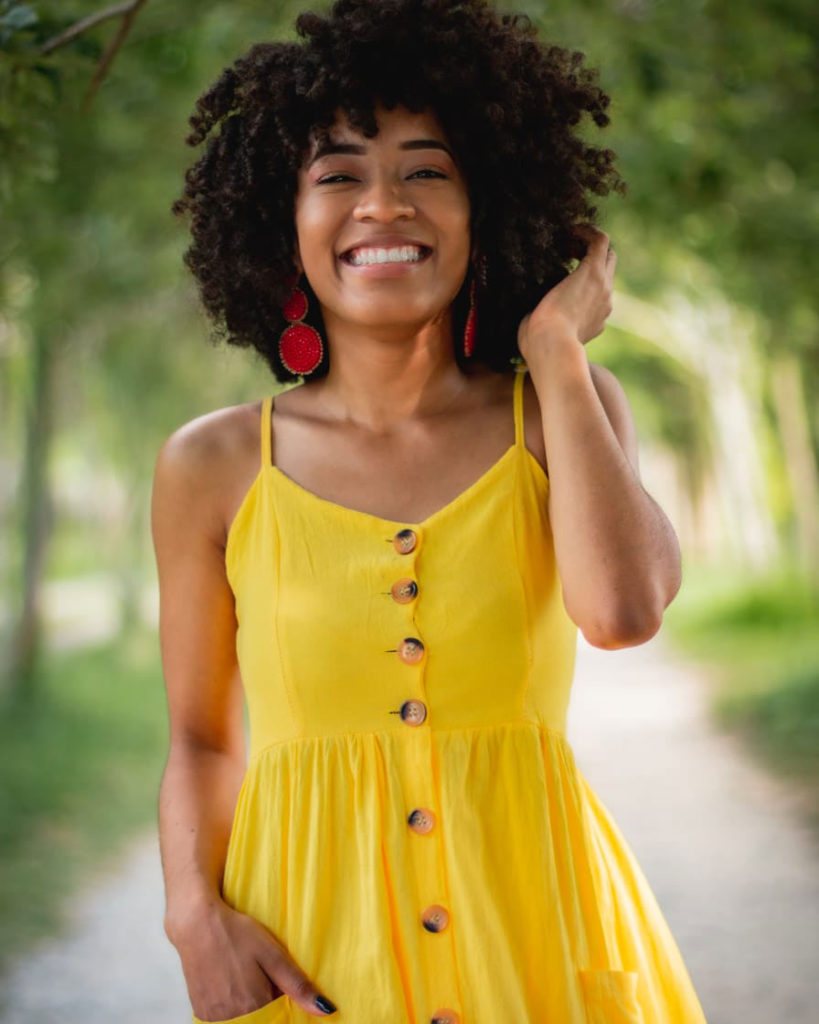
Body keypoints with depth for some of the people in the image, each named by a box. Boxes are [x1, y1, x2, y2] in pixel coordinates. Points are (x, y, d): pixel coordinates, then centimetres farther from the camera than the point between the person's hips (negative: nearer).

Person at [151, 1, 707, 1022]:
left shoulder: (564, 410, -1)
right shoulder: (213, 467, -1)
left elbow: (622, 611, -21)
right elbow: (202, 741, 6)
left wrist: (555, 351, -10)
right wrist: (195, 914, -12)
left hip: (535, 926, 1)